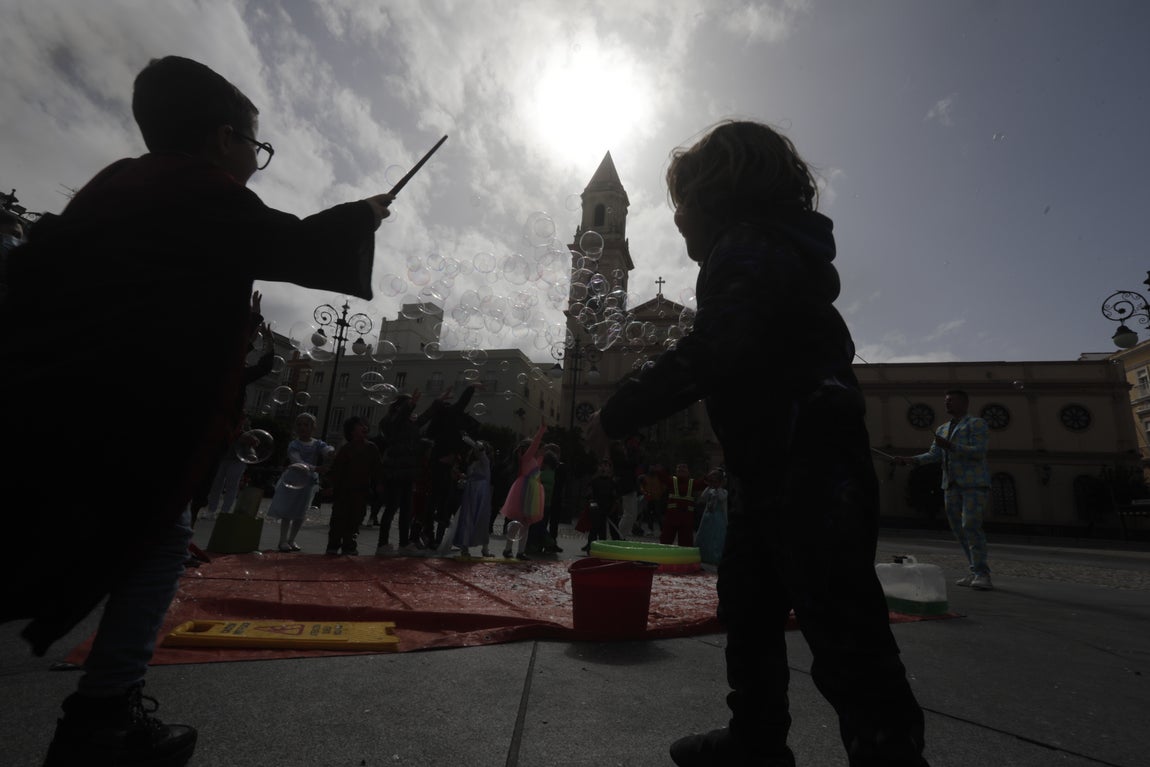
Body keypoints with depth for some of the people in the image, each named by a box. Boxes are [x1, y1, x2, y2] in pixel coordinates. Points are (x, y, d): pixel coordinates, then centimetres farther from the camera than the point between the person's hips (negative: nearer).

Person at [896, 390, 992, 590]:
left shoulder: (977, 424, 0)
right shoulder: (942, 429, 20)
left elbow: (978, 452, -13)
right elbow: (933, 455, 8)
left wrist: (950, 446, -25)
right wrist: (910, 460, -8)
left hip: (975, 483, -7)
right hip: (952, 485, 7)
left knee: (971, 526, -16)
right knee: (959, 529, 4)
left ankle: (982, 574, -12)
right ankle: (975, 571, 11)